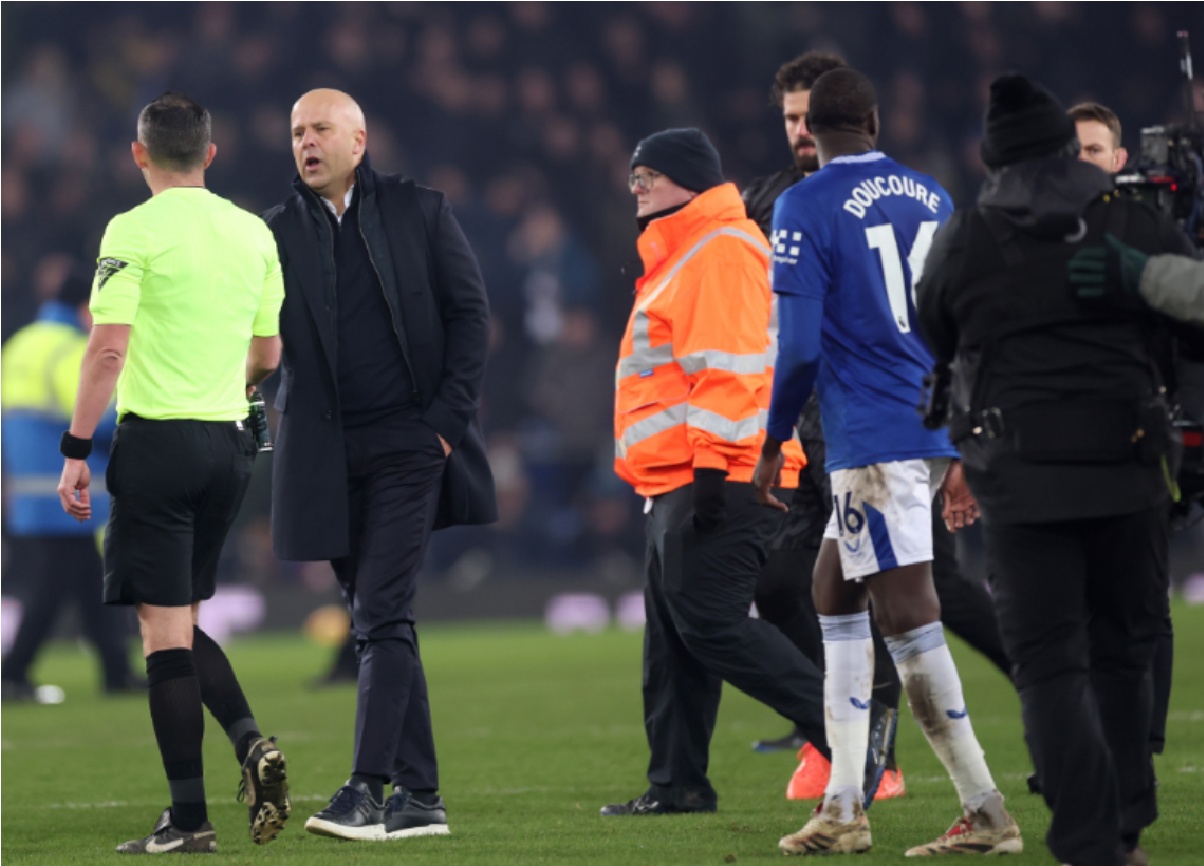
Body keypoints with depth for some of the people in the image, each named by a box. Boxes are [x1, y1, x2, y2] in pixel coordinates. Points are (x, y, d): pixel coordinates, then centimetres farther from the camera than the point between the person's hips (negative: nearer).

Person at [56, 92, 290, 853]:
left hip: (159, 440, -6)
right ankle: (252, 744, -4)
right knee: (184, 623, 18)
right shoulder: (253, 233, 8)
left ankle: (189, 817, -4)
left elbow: (109, 349, -15)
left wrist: (77, 450, -11)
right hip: (230, 443, 6)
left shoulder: (135, 232, -9)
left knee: (165, 629, -2)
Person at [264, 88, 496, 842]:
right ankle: (420, 796, 11)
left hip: (409, 442, -3)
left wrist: (449, 418, -6)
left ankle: (368, 786, -17)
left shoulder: (419, 212, 3)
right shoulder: (278, 233, 8)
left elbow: (470, 314, 1)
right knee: (377, 623, 7)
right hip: (327, 455, 4)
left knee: (383, 615, -14)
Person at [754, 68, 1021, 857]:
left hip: (871, 438, -8)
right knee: (834, 592, 17)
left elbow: (800, 347, -12)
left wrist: (773, 444, 1)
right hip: (937, 433, 8)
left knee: (908, 614, -7)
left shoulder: (805, 208, -7)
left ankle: (987, 812, -9)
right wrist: (963, 456, 22)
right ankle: (843, 806, 16)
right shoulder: (932, 199, 13)